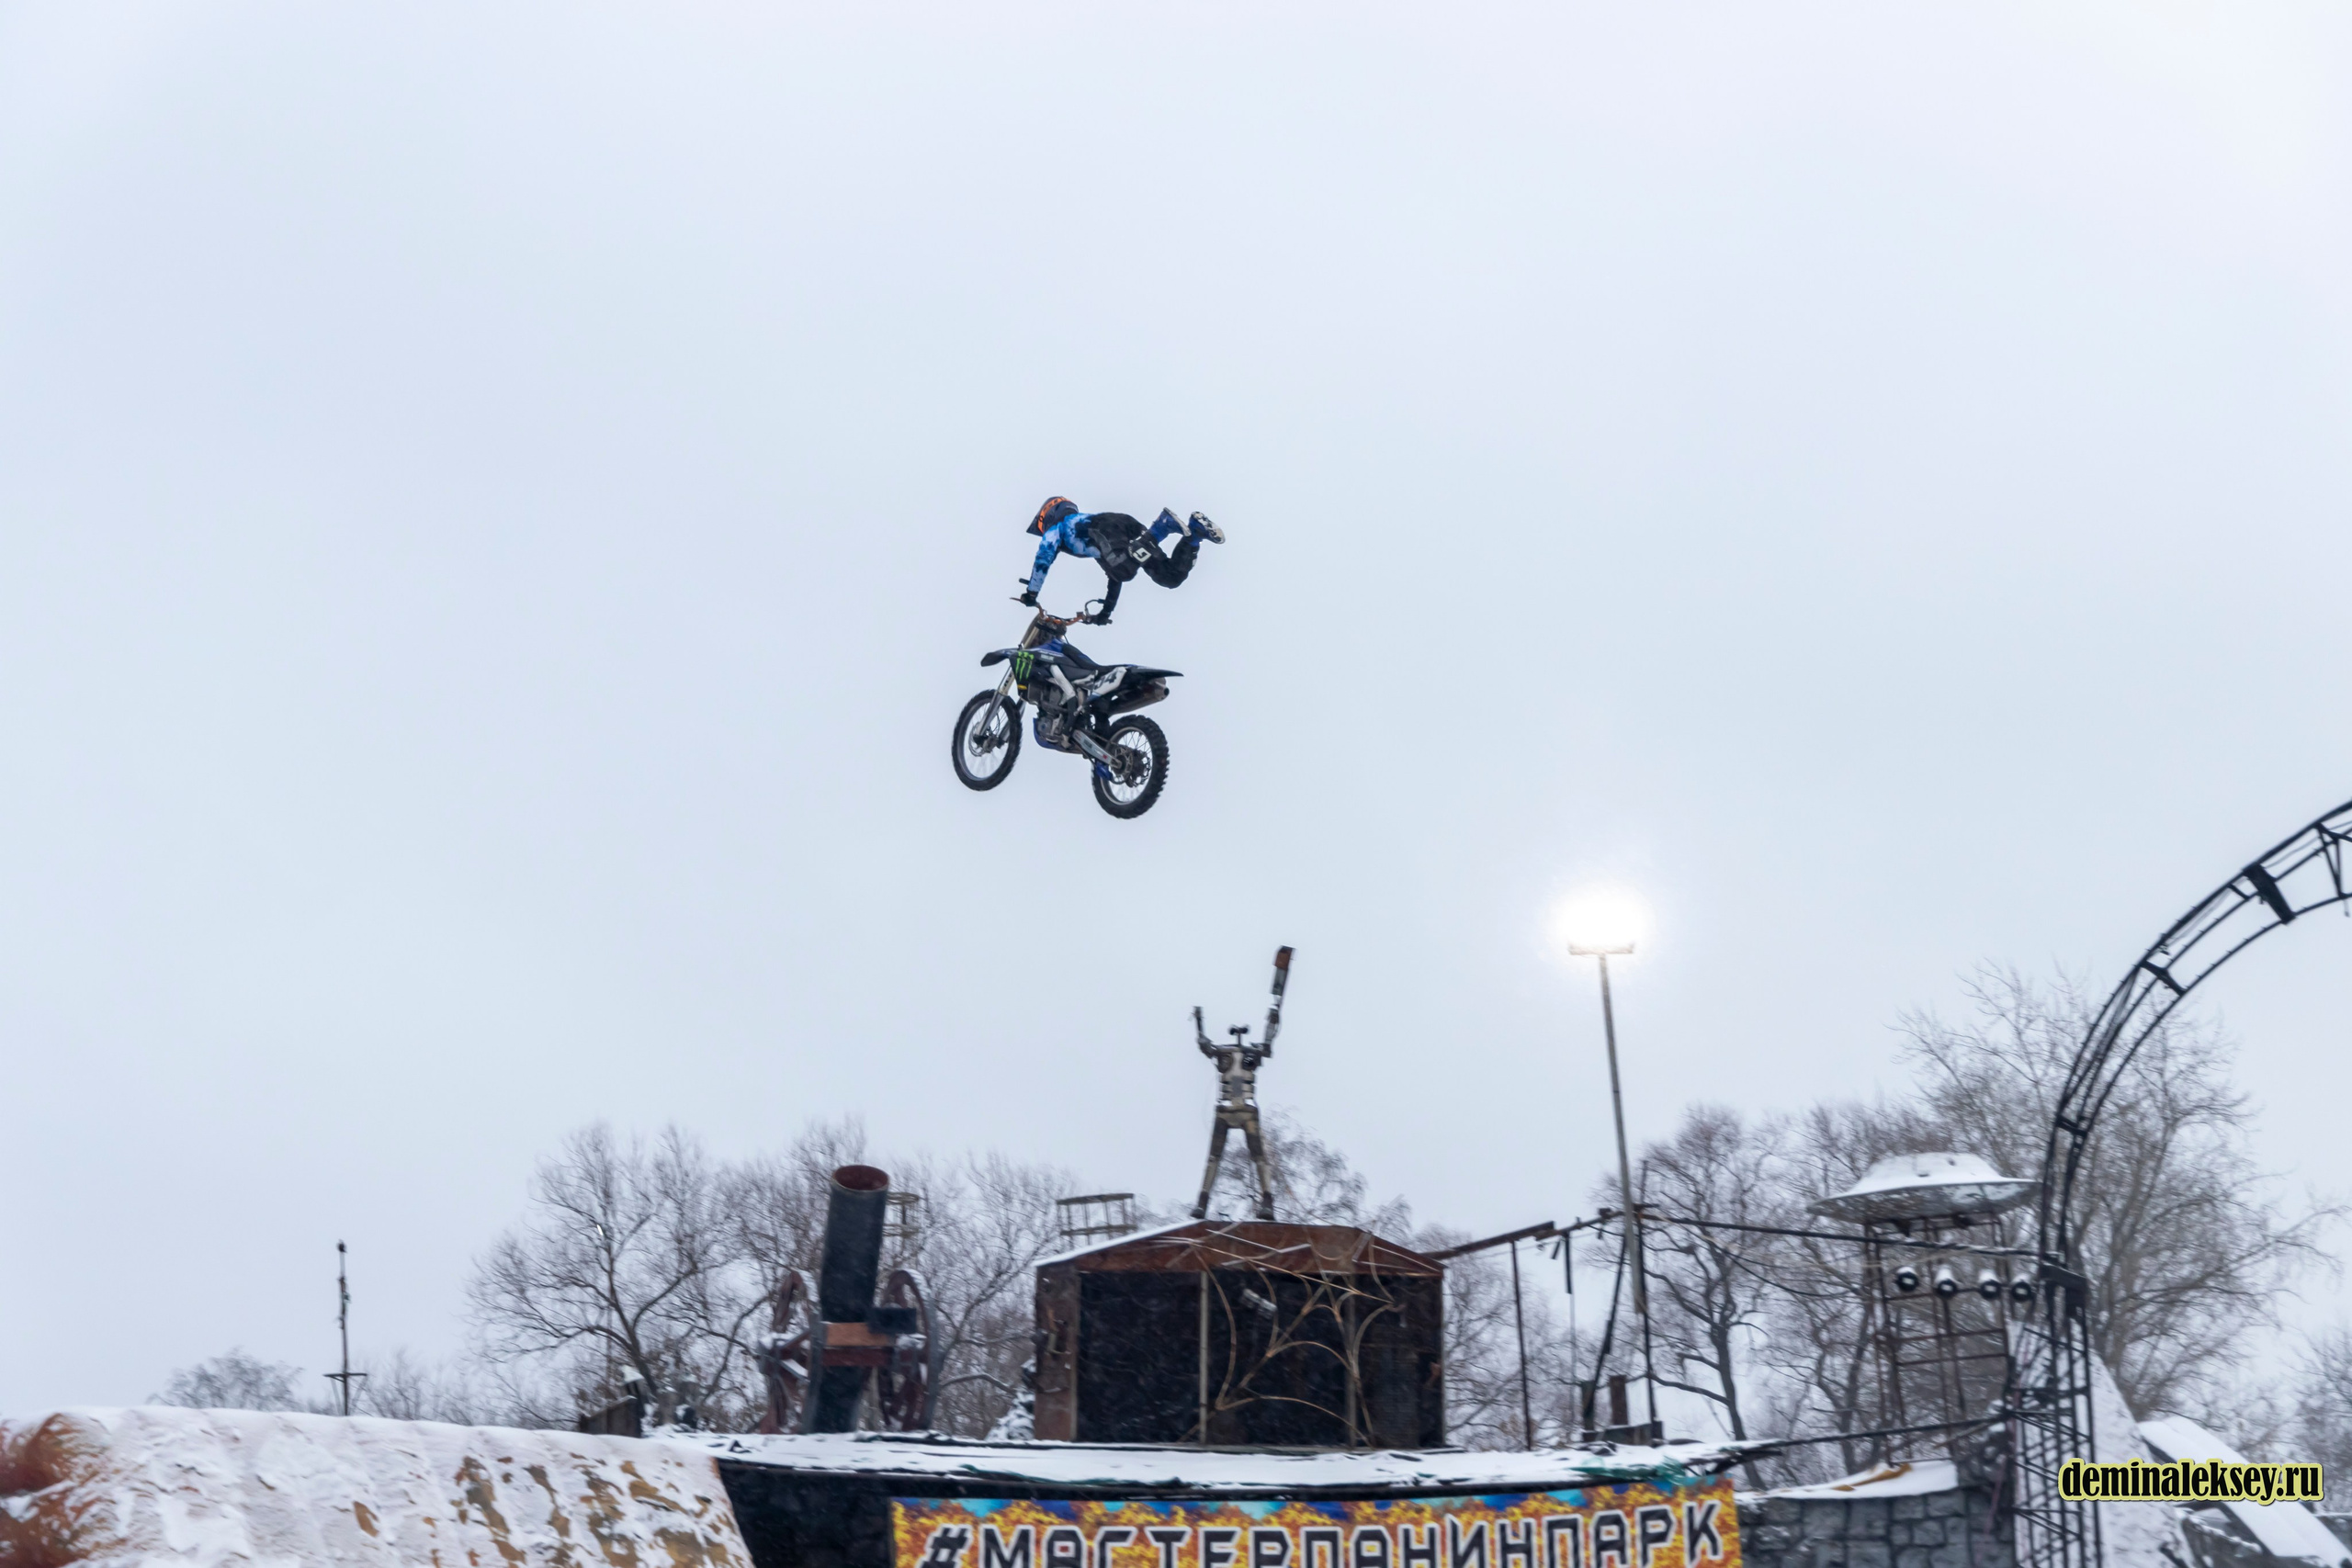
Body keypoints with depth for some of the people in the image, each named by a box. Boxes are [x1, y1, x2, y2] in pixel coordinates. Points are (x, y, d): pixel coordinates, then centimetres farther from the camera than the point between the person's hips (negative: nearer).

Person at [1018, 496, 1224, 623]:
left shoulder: (1056, 528, 29)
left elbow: (1043, 561, 13)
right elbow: (1114, 574, 47)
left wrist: (1030, 594, 18)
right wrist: (1107, 611, 48)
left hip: (1107, 532, -7)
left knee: (1124, 570, -31)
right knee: (1171, 576, 4)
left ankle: (1162, 525, -37)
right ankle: (1194, 531, -15)